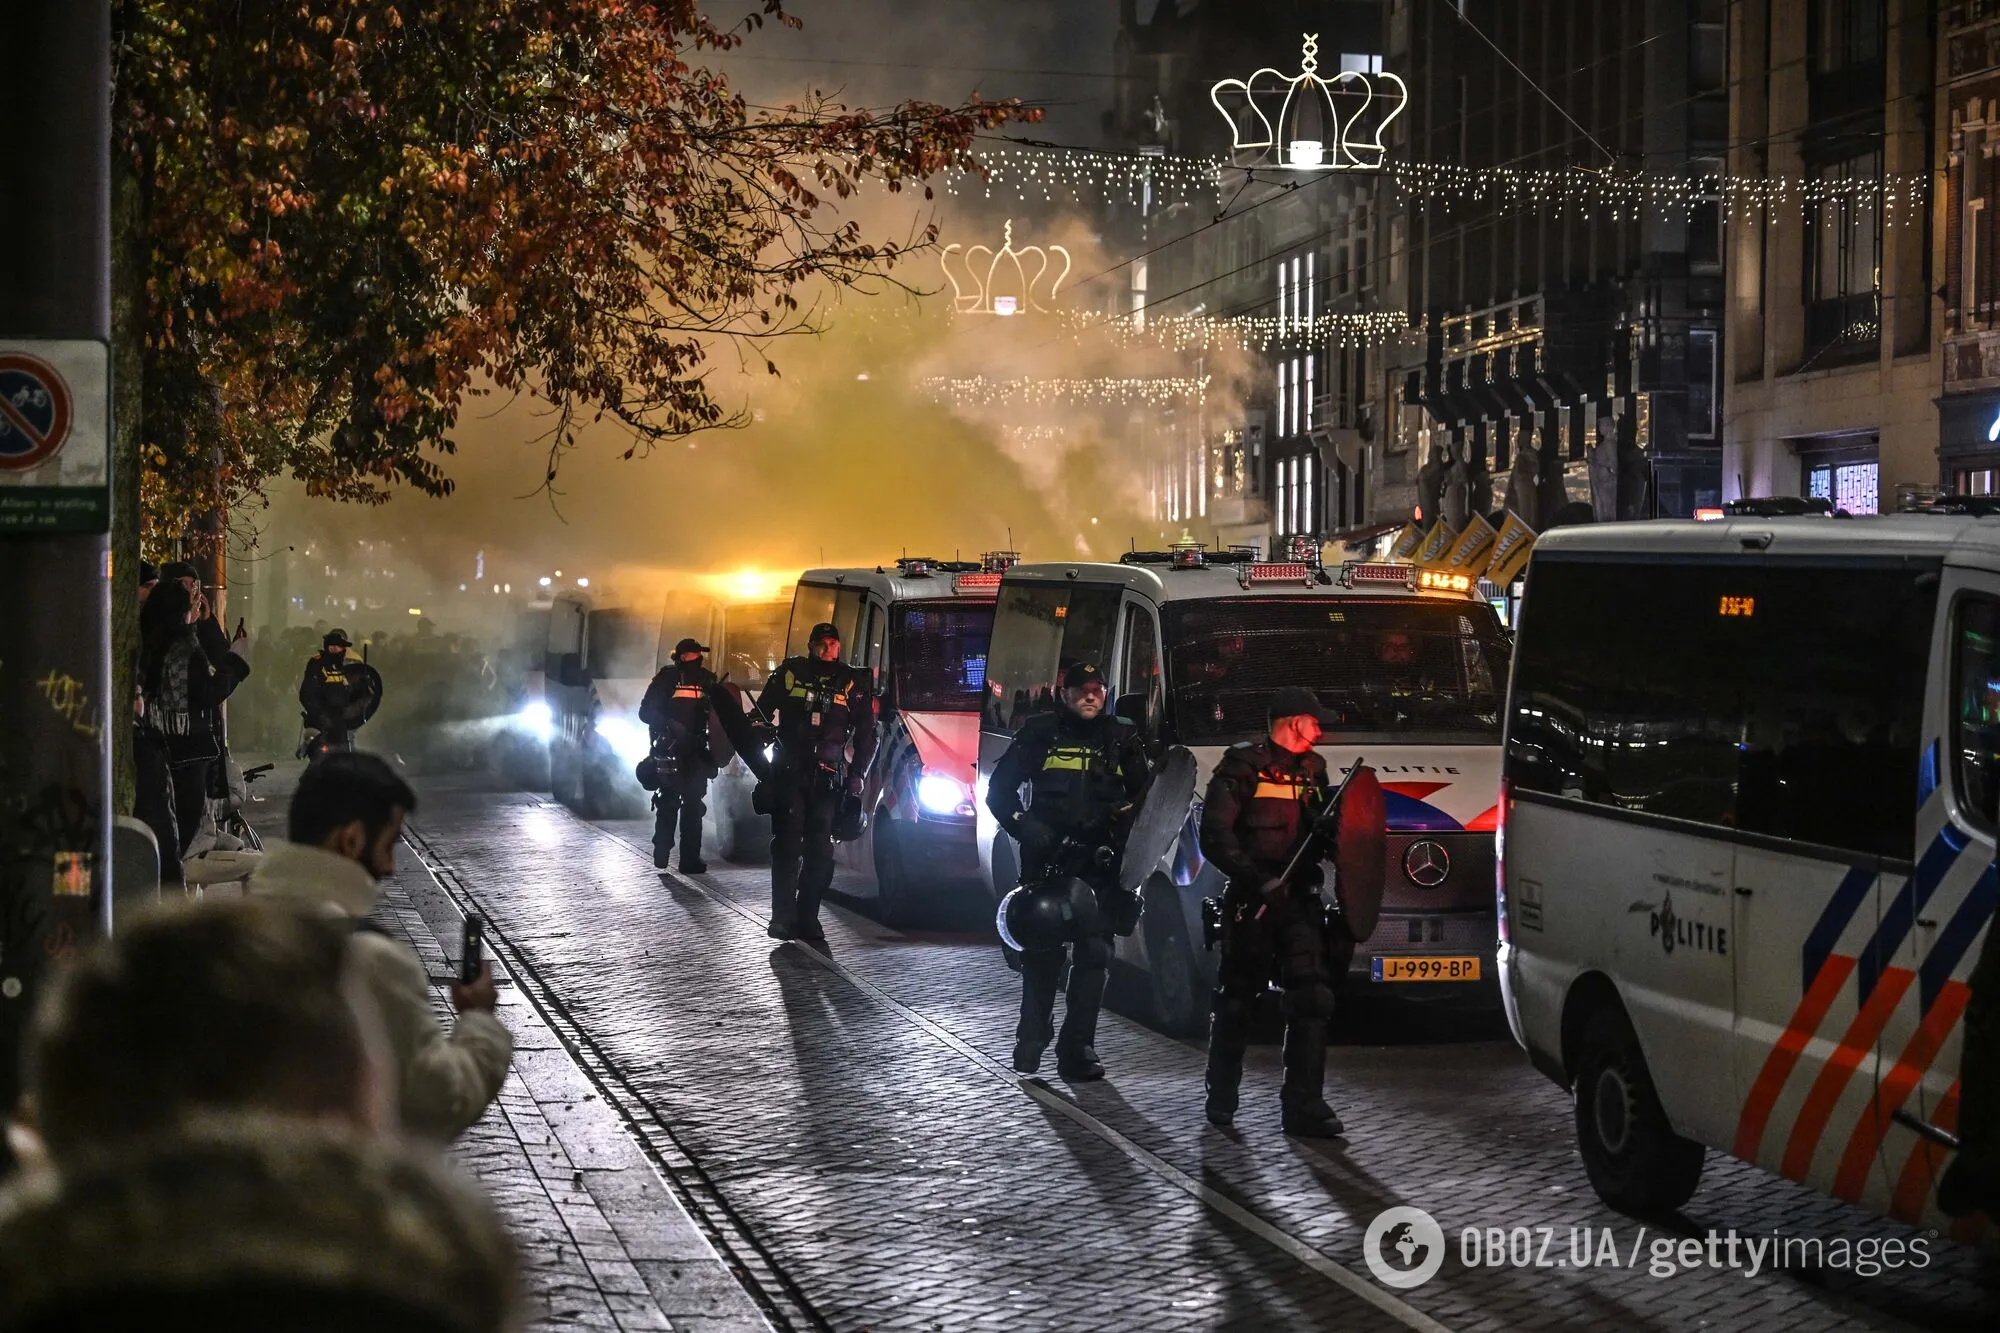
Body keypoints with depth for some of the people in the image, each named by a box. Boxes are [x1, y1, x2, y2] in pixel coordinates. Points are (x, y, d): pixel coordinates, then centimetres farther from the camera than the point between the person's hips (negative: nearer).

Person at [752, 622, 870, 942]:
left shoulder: (851, 682, 8)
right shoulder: (790, 673, 6)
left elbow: (866, 733, 12)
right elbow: (760, 716, 10)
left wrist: (858, 775, 3)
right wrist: (759, 761, 2)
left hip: (828, 780, 1)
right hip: (788, 773, -1)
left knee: (820, 850, 0)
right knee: (787, 844, -6)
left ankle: (807, 919, 5)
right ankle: (782, 918, -6)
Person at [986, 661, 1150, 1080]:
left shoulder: (1123, 739, 12)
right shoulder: (1039, 733, 6)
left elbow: (1145, 796, 17)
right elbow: (999, 790, 7)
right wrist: (1024, 825, -8)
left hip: (1102, 864, 2)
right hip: (1047, 860, -2)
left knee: (1094, 954, -3)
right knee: (1041, 952, 1)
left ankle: (1077, 1049, 0)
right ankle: (1030, 1043, 14)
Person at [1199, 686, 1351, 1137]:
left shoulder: (1313, 769, 16)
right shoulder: (1243, 765, -5)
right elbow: (1215, 836, -12)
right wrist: (1260, 880, -21)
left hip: (1299, 899, 5)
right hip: (1251, 903, -5)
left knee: (1312, 998, -7)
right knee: (1237, 999, 6)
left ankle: (1303, 1104, -6)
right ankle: (1221, 1098, 20)